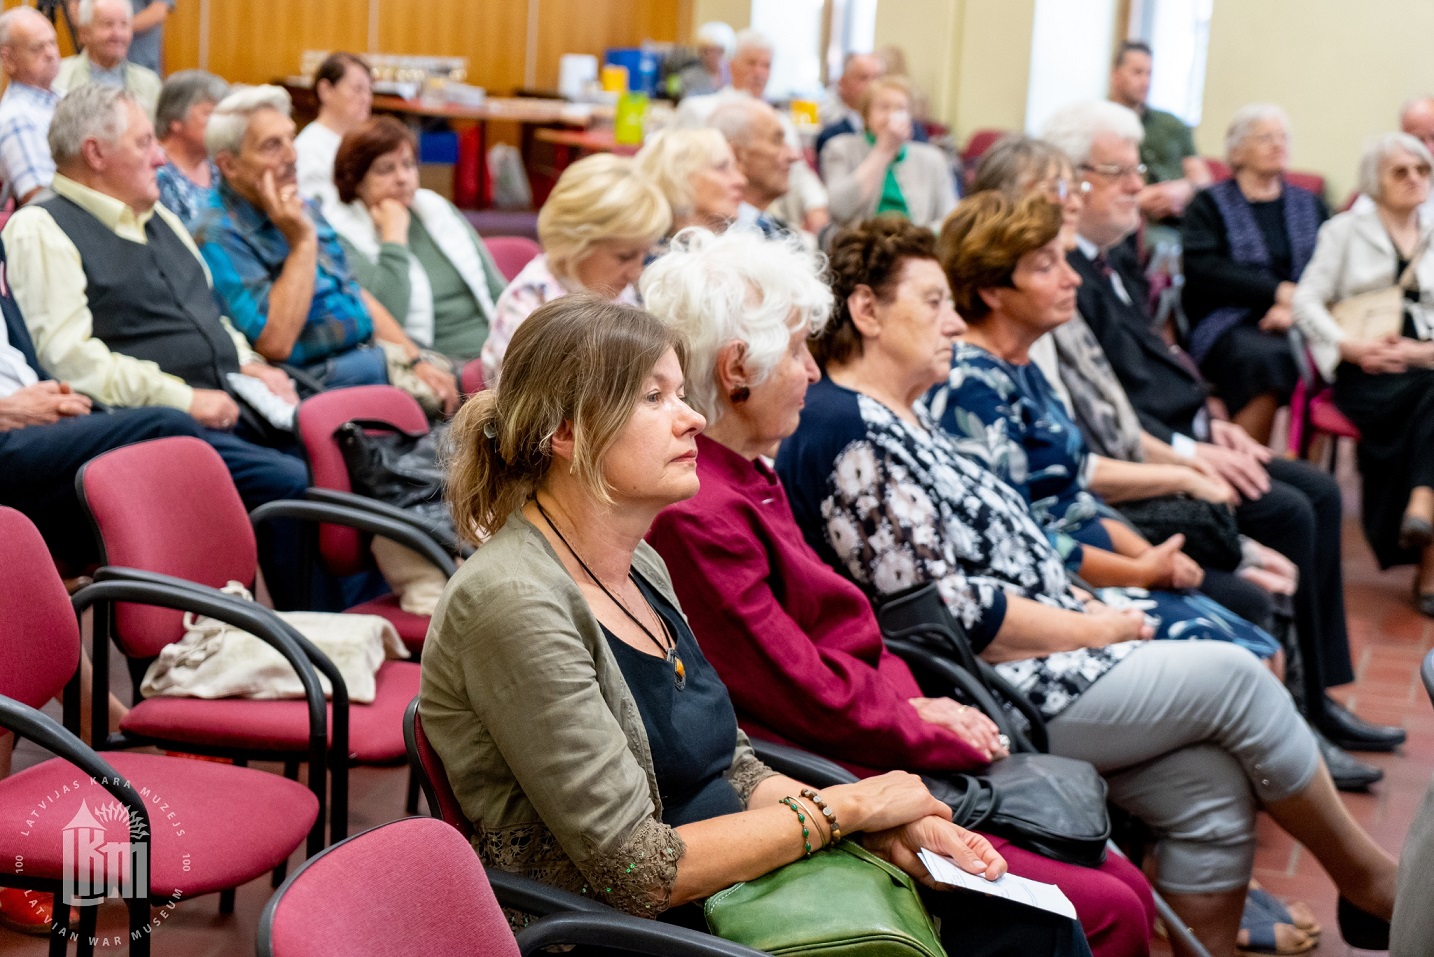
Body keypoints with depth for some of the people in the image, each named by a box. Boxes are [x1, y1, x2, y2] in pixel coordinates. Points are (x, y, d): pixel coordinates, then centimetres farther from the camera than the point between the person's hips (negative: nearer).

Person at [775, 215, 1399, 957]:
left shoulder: (898, 419, 15)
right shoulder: (851, 435, -18)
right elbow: (947, 613, -22)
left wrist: (1086, 611, 4)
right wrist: (1092, 629, -12)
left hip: (1033, 670, 10)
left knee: (1211, 785, -3)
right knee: (1231, 677, -6)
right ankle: (1370, 877, 13)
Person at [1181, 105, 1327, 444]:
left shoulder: (1310, 205, 25)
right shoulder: (1209, 204, 14)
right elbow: (1204, 270, -4)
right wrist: (1279, 291, -9)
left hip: (1303, 323, 3)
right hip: (1230, 323, -3)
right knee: (1263, 357, -36)